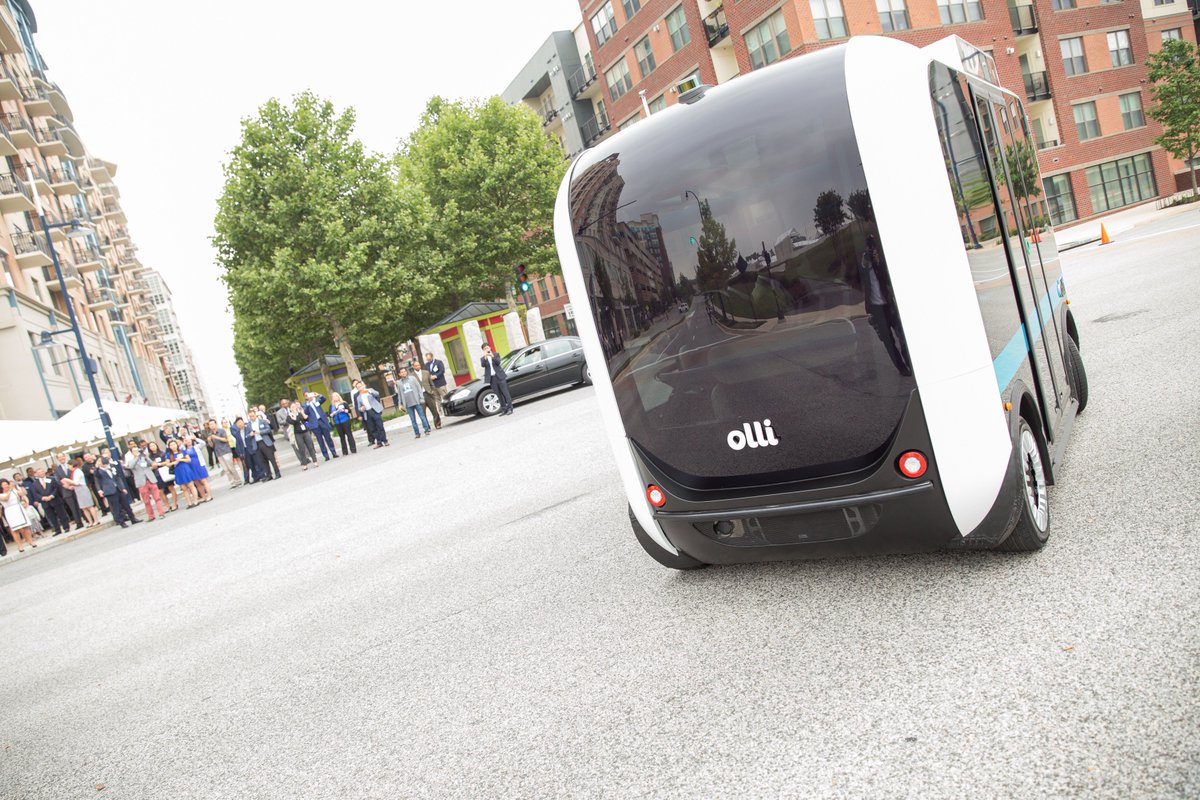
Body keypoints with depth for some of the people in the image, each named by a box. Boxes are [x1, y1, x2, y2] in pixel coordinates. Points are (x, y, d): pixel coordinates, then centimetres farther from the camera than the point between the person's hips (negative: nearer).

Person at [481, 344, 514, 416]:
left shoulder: (496, 354, 9)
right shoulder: (483, 359, 10)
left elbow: (498, 362, -8)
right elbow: (483, 365, -10)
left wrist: (492, 356, -20)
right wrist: (485, 357, -23)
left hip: (499, 376, -1)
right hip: (492, 379, 1)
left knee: (505, 393, -3)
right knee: (499, 395, 3)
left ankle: (510, 408, 0)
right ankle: (503, 409, 7)